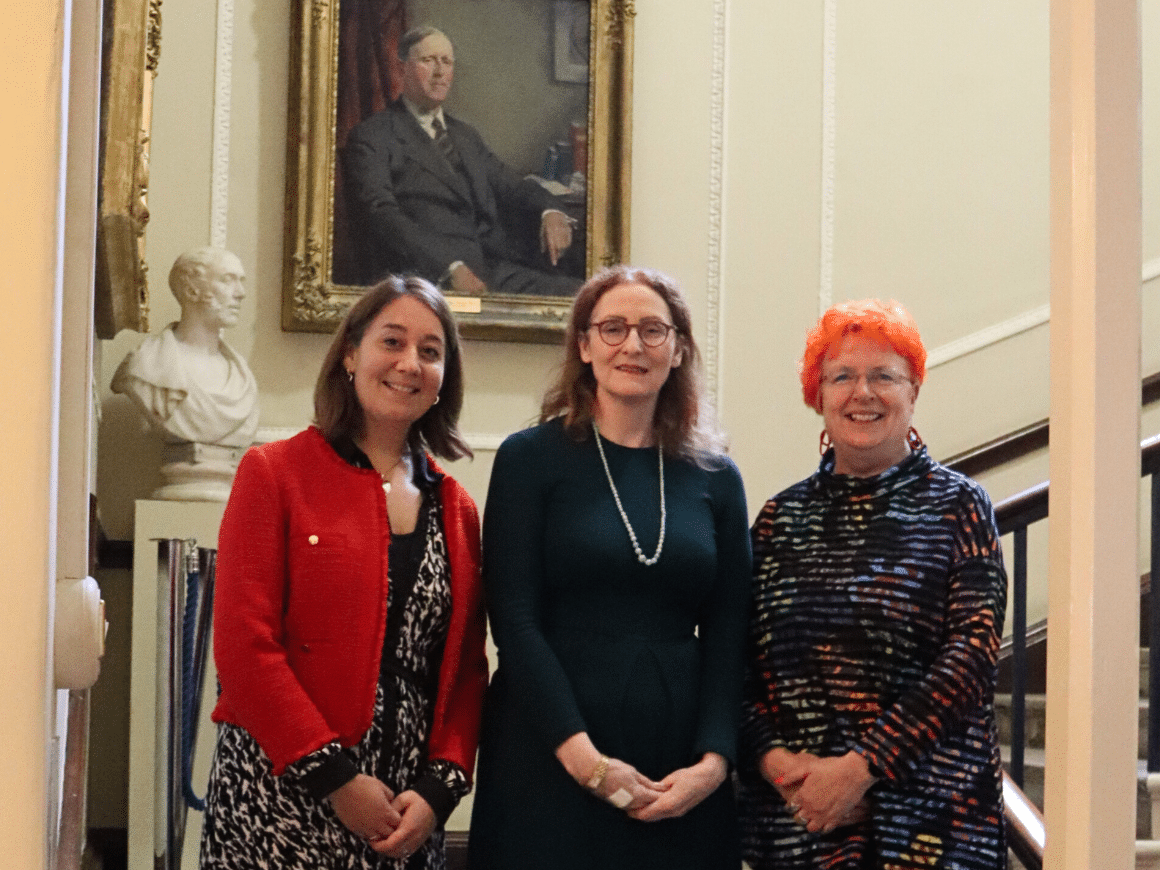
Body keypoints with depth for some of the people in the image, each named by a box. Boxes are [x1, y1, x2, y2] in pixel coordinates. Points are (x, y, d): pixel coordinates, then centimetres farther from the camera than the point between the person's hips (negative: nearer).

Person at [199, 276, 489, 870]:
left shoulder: (456, 509, 12)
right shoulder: (274, 473, -1)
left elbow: (466, 669, 10)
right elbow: (244, 646, -9)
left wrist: (438, 788, -5)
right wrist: (335, 778, -13)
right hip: (280, 802, -4)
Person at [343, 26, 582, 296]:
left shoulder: (466, 136, 28)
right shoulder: (371, 137, 4)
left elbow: (509, 184, 21)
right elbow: (382, 214, -9)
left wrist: (550, 211, -5)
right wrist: (451, 267, -23)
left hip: (496, 266, 7)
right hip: (429, 274, -7)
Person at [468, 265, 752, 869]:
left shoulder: (715, 478, 8)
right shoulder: (531, 458, -1)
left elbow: (727, 636, 5)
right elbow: (515, 621, -7)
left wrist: (713, 761, -8)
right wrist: (584, 757, -15)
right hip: (550, 764, -3)